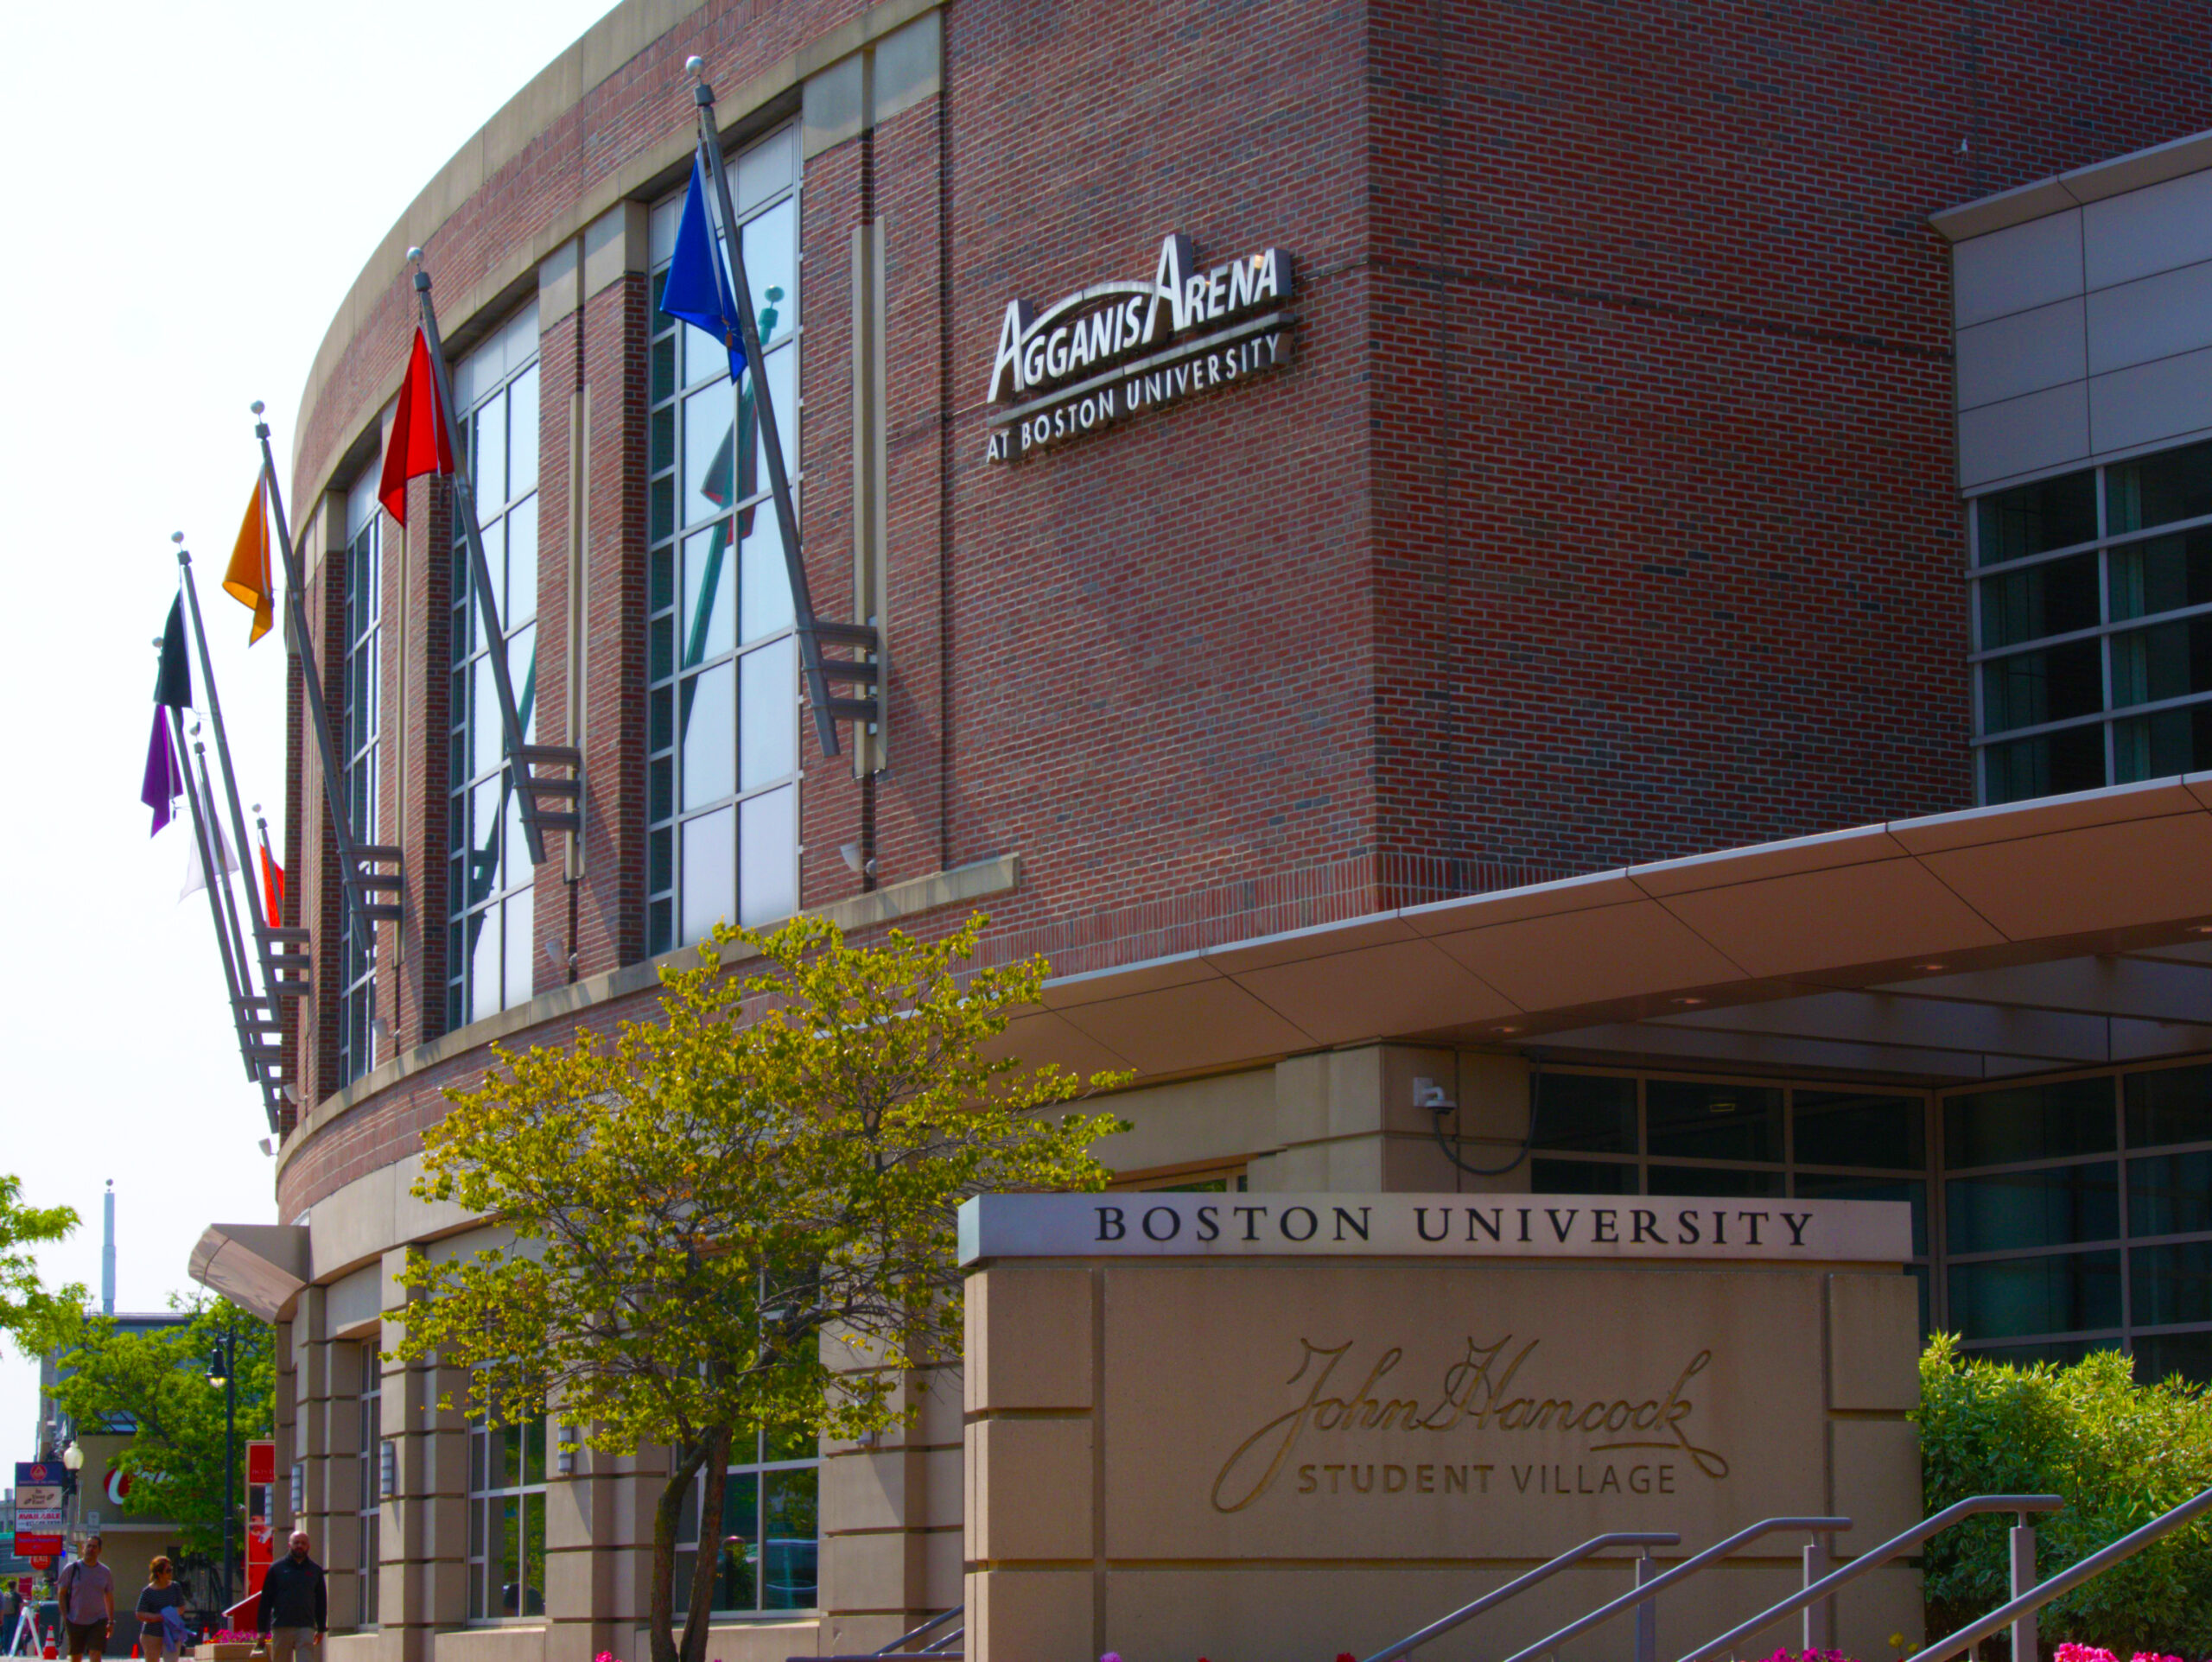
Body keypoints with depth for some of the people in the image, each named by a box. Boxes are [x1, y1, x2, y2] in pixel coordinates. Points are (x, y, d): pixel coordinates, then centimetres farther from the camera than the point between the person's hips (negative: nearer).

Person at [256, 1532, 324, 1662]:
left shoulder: (315, 1570, 12)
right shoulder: (277, 1568, 6)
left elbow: (321, 1601, 18)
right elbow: (266, 1599, 5)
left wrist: (321, 1628, 13)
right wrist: (263, 1630, 1)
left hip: (306, 1628, 0)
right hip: (281, 1627, 0)